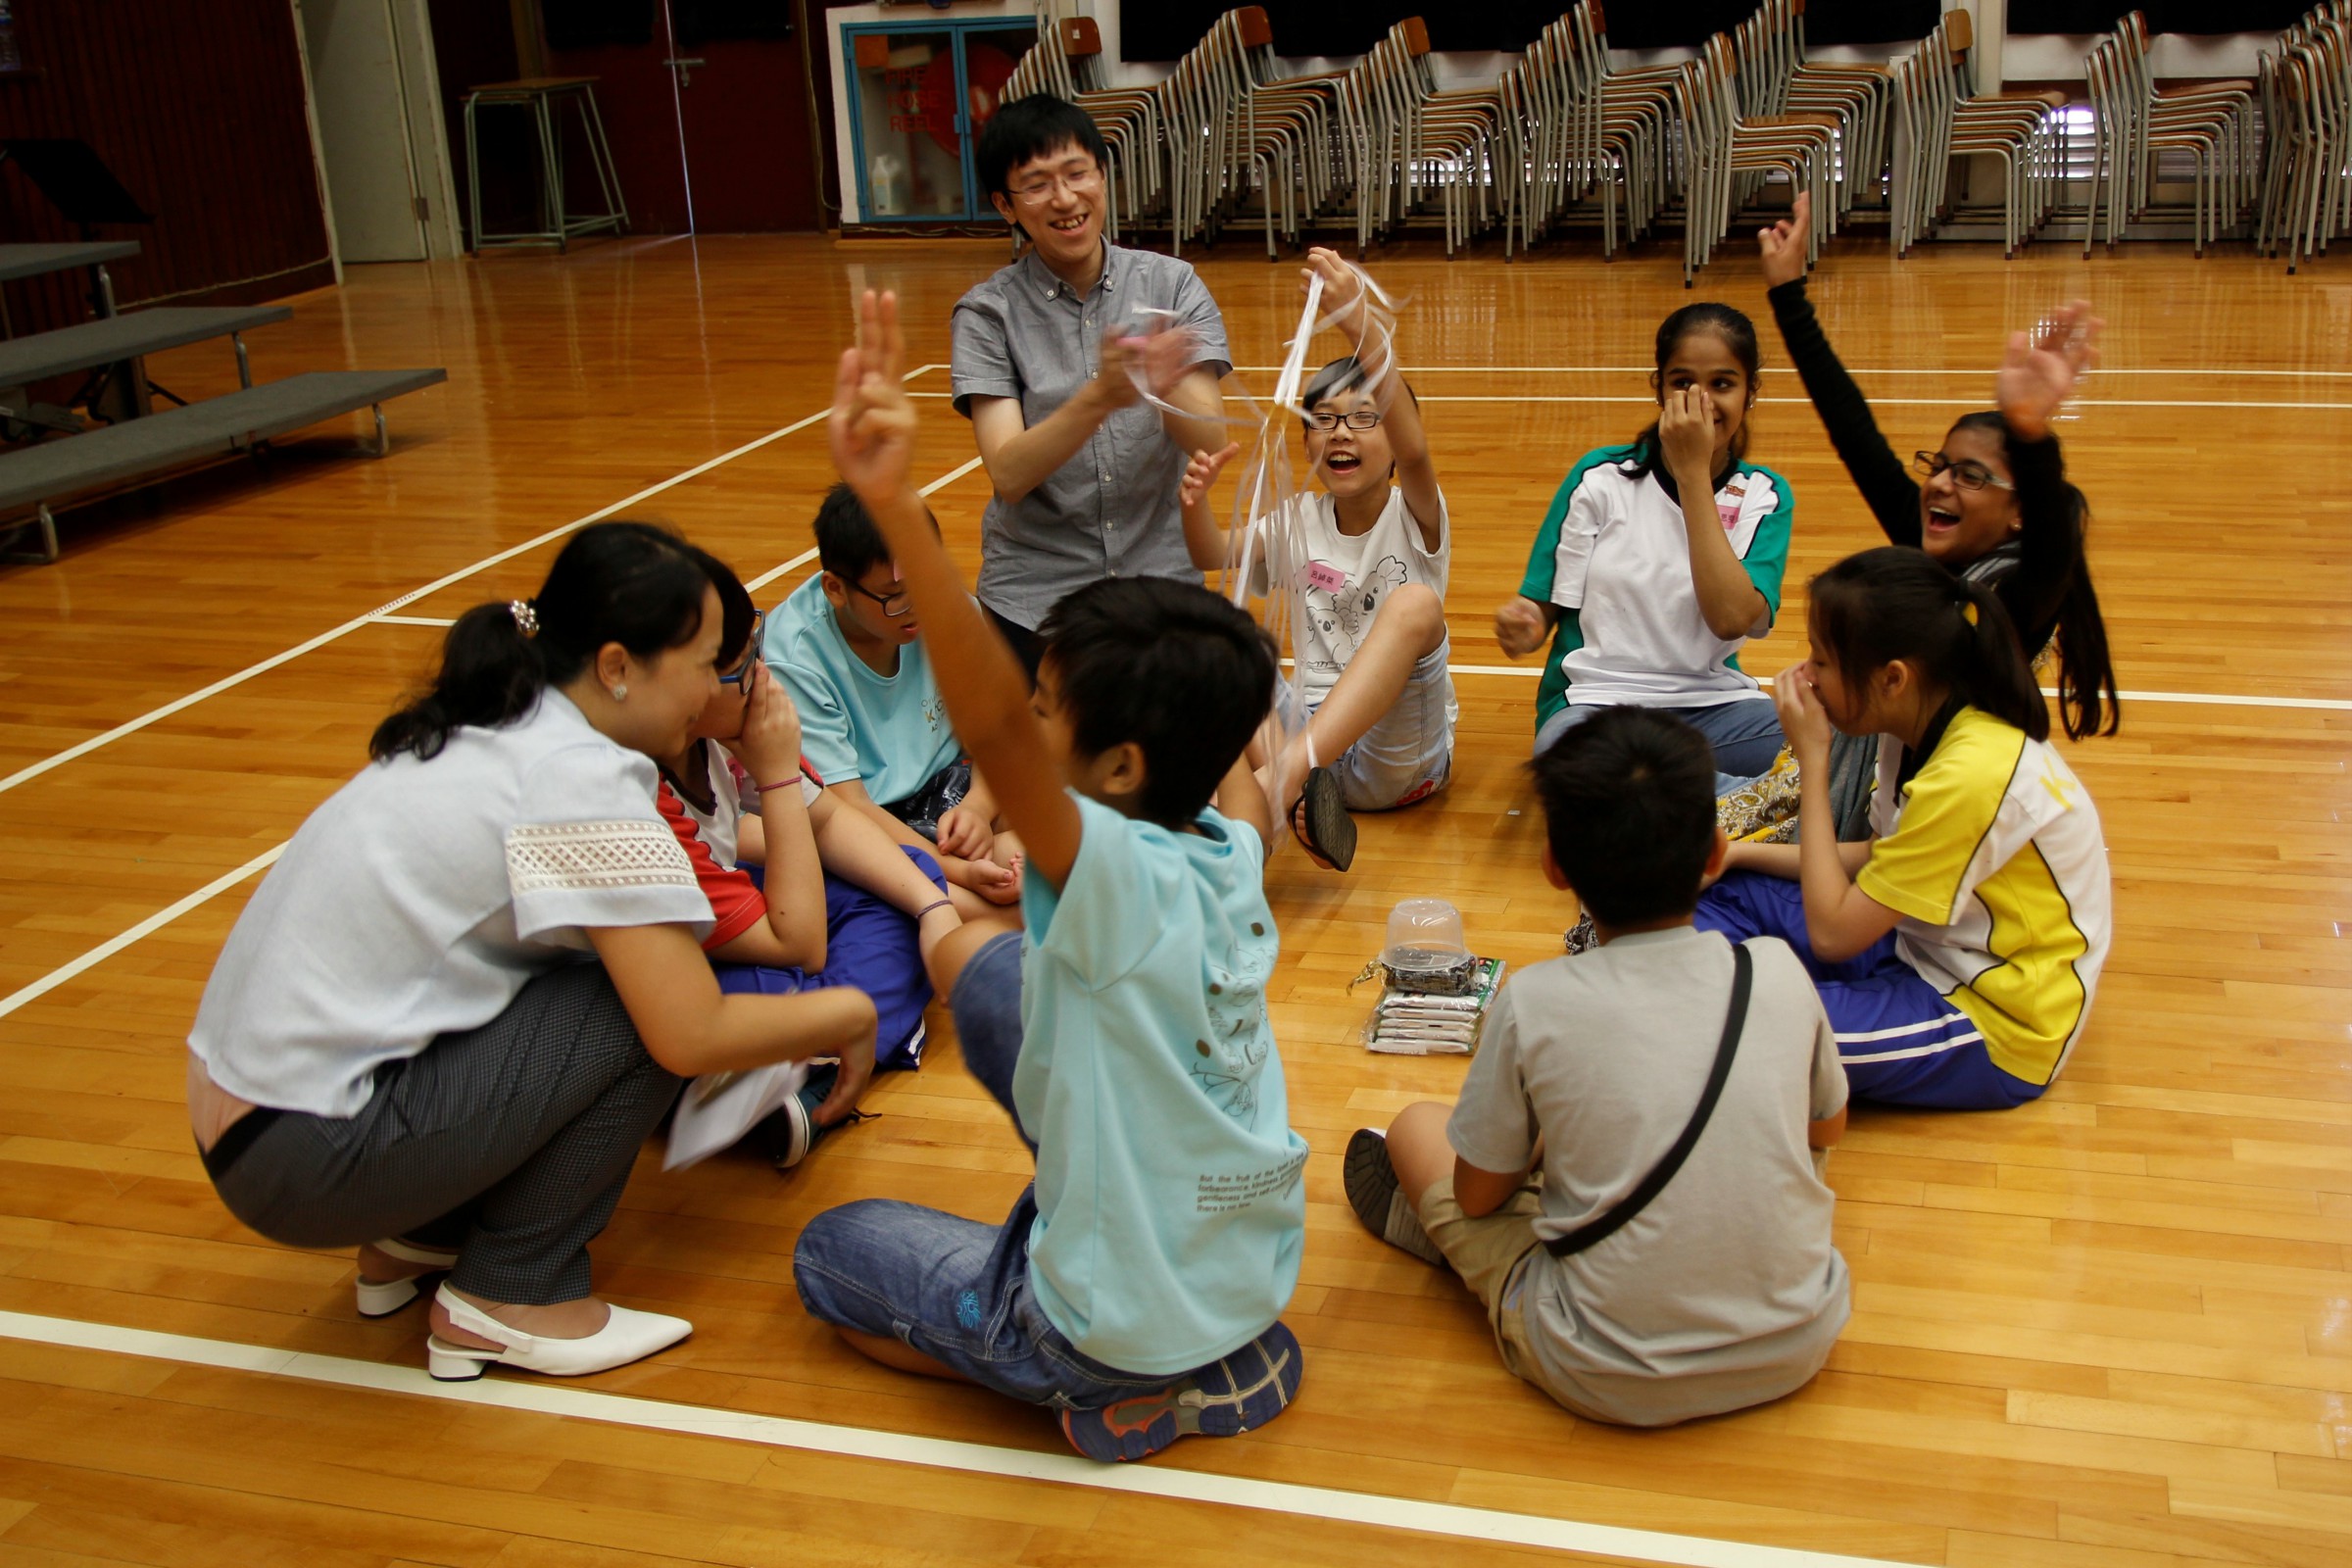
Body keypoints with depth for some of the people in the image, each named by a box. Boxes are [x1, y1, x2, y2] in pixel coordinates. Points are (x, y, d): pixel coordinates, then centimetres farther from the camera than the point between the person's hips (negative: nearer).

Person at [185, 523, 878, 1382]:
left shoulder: (488, 731, 9)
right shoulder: (581, 777, -18)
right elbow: (691, 1037, -19)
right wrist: (849, 1015, -4)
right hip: (309, 1161, -9)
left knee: (636, 964, 10)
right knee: (646, 1010, -11)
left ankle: (418, 1242, 17)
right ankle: (511, 1299, 1)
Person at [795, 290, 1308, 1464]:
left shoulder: (1113, 874, -33)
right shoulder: (1232, 853, -13)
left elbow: (993, 728, -51)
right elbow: (1235, 760, 11)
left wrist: (895, 507, -61)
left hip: (1119, 1331, -7)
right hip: (1255, 1268, 7)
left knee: (829, 1248, 21)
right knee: (984, 965, 18)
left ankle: (1134, 1400, 1)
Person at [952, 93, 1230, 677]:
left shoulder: (1172, 284, -1)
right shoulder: (988, 312, -5)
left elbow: (1211, 440, -13)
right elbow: (1009, 475, -17)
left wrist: (1164, 389, -34)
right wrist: (1100, 396, -34)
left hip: (1160, 582, 1)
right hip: (1034, 600, -1)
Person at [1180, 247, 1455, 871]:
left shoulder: (1414, 516, -2)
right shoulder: (1300, 521, 11)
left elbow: (1414, 451, -25)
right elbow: (1216, 561, -7)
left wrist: (1359, 323, -40)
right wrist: (1195, 502, -31)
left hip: (1402, 755, -3)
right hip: (1314, 734, 3)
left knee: (1415, 603, -32)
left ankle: (1288, 768, -45)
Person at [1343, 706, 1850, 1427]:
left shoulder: (1533, 1004, -17)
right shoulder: (1778, 972, -8)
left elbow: (1478, 1195, -2)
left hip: (1615, 1386, -3)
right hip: (1798, 1349, 3)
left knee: (1416, 1127, 12)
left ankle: (1416, 1219, 45)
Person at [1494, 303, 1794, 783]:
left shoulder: (1763, 496, 5)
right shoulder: (1601, 478, 2)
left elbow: (1732, 618, -14)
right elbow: (1545, 609, 5)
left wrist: (1693, 473, -12)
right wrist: (1524, 627, -21)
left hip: (1711, 703, 2)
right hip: (1594, 699, -1)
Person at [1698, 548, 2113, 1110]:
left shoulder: (1972, 775, -29)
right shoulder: (1927, 729, -2)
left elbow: (1832, 933, -24)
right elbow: (1878, 860, 10)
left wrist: (1812, 763, -21)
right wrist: (1739, 853, 2)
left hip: (1993, 1027, -9)